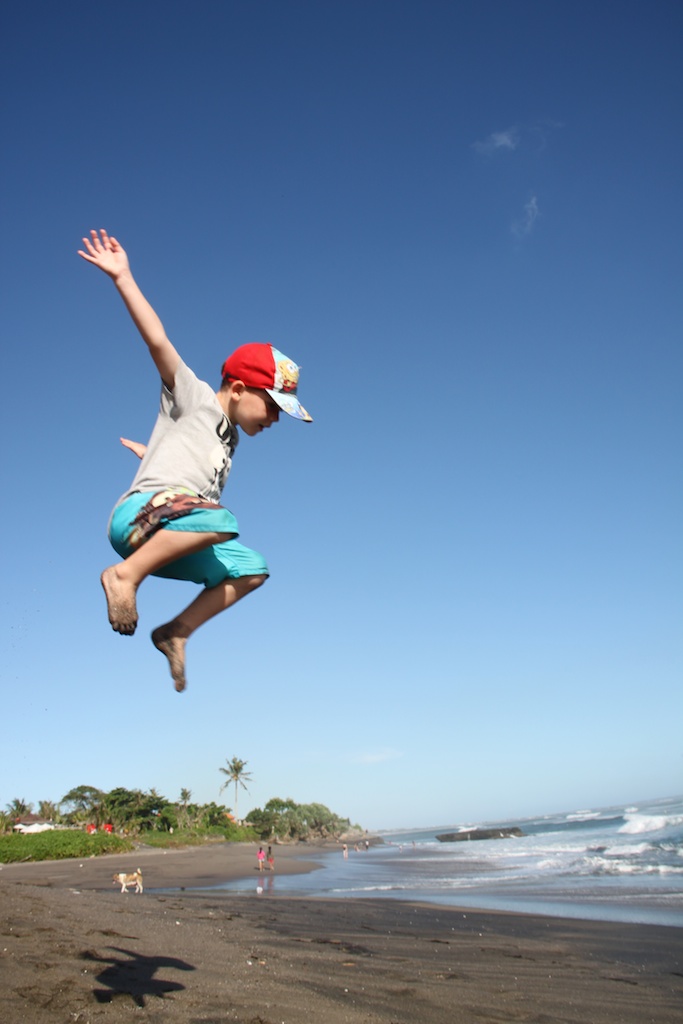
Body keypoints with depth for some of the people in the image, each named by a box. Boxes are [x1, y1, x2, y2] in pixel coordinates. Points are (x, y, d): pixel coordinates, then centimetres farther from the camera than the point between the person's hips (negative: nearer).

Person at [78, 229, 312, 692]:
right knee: (222, 520, -34)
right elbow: (158, 341, -9)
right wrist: (123, 278, -12)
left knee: (252, 569, 4)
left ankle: (176, 633, 2)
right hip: (137, 515, -8)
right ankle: (124, 576, -23)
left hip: (167, 542, 9)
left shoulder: (229, 436, 26)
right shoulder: (196, 399, 3)